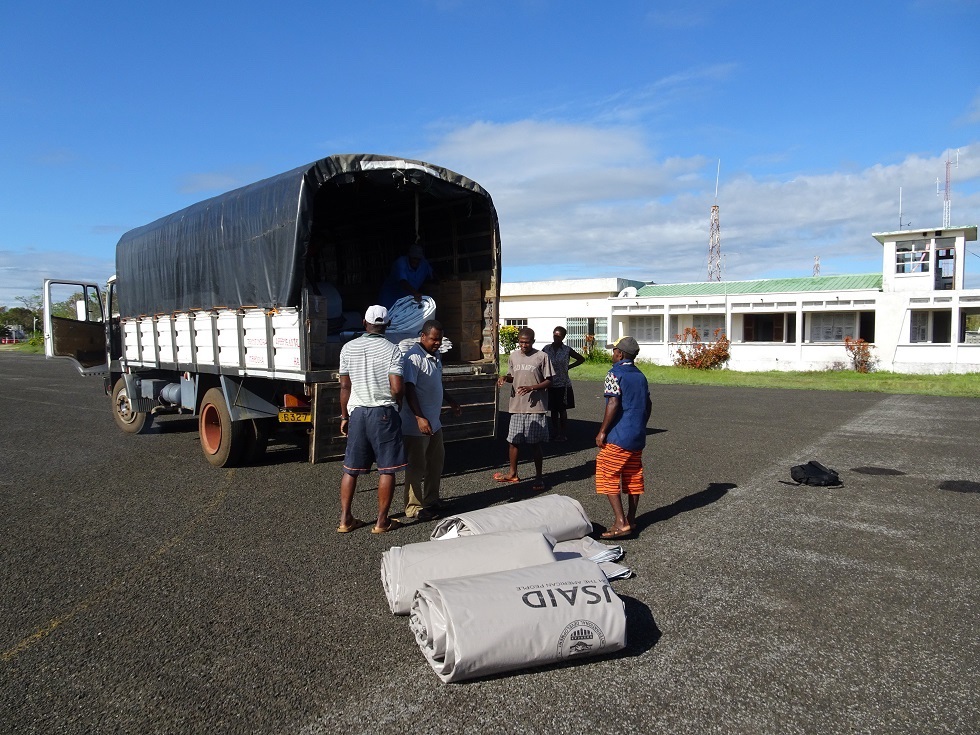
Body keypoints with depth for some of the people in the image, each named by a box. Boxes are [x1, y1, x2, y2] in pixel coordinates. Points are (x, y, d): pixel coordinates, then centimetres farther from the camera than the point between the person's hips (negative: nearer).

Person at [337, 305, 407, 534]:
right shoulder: (392, 350, -7)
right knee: (387, 469, 5)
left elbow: (345, 386, 5)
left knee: (351, 468, 12)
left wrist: (344, 416, 14)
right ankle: (382, 521, 10)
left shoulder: (348, 348, 3)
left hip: (357, 412, 4)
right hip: (384, 413, -4)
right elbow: (396, 388, -14)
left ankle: (345, 519, 17)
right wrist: (397, 405, 7)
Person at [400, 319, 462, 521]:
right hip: (417, 424, -9)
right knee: (417, 466, 1)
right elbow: (409, 389, -23)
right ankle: (414, 507, 12)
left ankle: (431, 501, 30)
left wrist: (451, 402, 27)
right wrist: (419, 417, -29)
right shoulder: (414, 357, -17)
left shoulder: (435, 356, 12)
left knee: (436, 462, 17)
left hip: (434, 422, 9)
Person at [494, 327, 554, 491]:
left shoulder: (542, 357, -6)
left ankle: (539, 476, 14)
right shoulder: (513, 356, 7)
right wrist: (505, 377, -2)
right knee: (513, 441, 11)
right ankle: (513, 474, 27)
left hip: (536, 407, -4)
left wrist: (531, 388, -18)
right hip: (517, 406, 4)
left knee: (536, 443, 2)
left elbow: (548, 381, -4)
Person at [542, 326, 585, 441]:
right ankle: (555, 431, 18)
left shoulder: (567, 350, -2)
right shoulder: (547, 349, 2)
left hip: (563, 385, -2)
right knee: (553, 410, 8)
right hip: (551, 384, 2)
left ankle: (562, 433, 12)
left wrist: (569, 367, 2)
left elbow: (581, 359, 10)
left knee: (562, 410, 3)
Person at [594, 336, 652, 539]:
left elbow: (614, 403, -19)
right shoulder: (640, 376, 13)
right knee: (633, 477, 13)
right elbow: (648, 405, 14)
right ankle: (631, 520, 21)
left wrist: (602, 431, -15)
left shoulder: (614, 374, -11)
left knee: (608, 477, -3)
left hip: (618, 435, -8)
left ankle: (621, 523, -9)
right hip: (638, 435, 8)